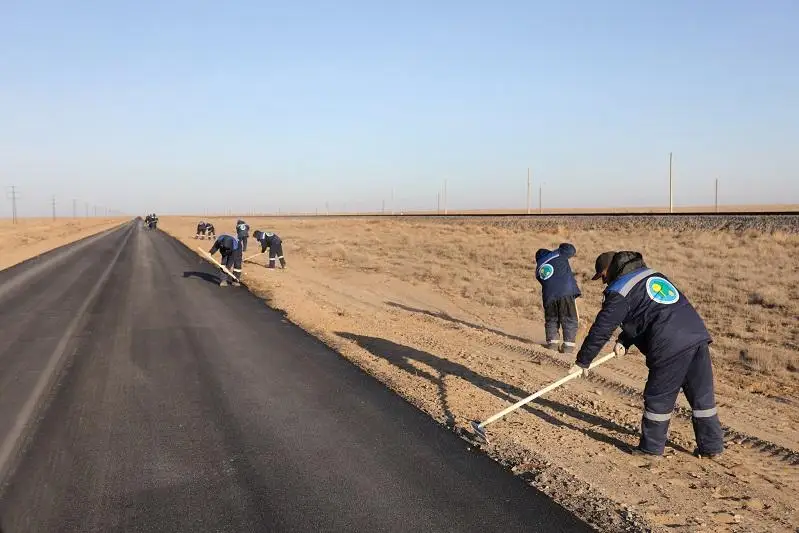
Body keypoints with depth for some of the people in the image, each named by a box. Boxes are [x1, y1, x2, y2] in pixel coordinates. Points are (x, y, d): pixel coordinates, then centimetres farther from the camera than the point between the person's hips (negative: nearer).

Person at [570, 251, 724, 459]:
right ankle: (711, 446, 24)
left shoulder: (619, 291, -1)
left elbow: (601, 329, 0)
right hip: (698, 334, 8)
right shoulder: (651, 274, 23)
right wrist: (624, 341, 22)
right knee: (702, 395, 15)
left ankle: (652, 447, 18)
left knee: (658, 398, 7)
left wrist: (582, 361, 8)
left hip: (671, 346, -8)